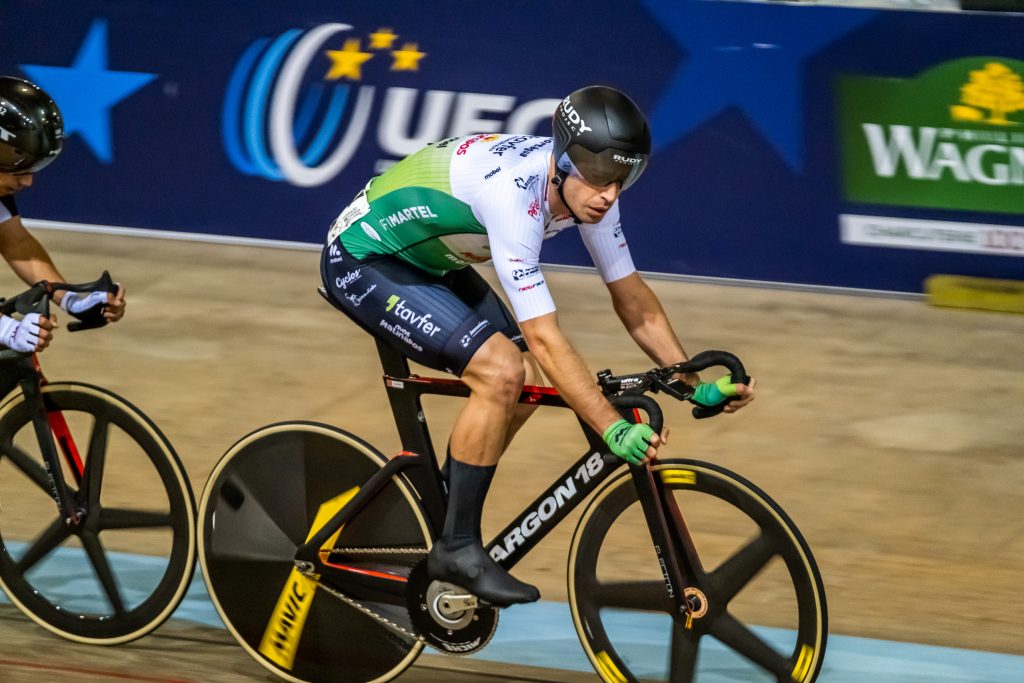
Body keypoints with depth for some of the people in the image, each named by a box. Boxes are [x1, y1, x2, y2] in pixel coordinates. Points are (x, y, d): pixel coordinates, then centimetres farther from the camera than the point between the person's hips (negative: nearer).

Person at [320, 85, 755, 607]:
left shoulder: (588, 185, -11)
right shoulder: (513, 193, -36)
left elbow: (632, 299, -1)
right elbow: (545, 338, -38)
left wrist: (696, 386, -10)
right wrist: (612, 429, -41)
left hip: (423, 261, 9)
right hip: (360, 262, -9)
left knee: (522, 381, 1)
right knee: (500, 371, -22)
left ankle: (433, 518, 17)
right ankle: (457, 548, -12)